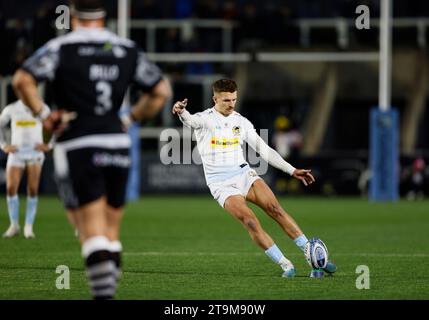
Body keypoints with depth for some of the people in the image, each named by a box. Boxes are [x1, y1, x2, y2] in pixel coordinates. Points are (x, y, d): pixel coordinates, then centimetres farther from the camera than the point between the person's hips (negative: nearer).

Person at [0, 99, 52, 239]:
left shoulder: (42, 109, 5)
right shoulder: (11, 109, 7)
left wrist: (48, 145, 2)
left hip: (35, 152, -1)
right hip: (16, 152, 1)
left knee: (32, 190, -7)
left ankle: (28, 227, 0)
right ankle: (14, 225, 2)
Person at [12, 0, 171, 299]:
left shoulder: (61, 48, -2)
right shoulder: (127, 50, 10)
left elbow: (22, 80, -16)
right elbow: (161, 90, 11)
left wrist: (43, 115, -7)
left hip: (77, 147, -3)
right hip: (117, 143, 3)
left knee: (92, 230, -6)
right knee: (112, 230, 13)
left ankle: (103, 292, -23)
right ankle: (108, 290, 12)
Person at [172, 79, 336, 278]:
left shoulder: (241, 122, 10)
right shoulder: (205, 119, -4)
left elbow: (263, 149, 13)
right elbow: (191, 121, -28)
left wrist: (292, 170, 9)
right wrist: (181, 112, -54)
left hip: (243, 174, 4)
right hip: (221, 184, -4)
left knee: (275, 209, -15)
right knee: (249, 220, -22)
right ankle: (285, 265, -18)